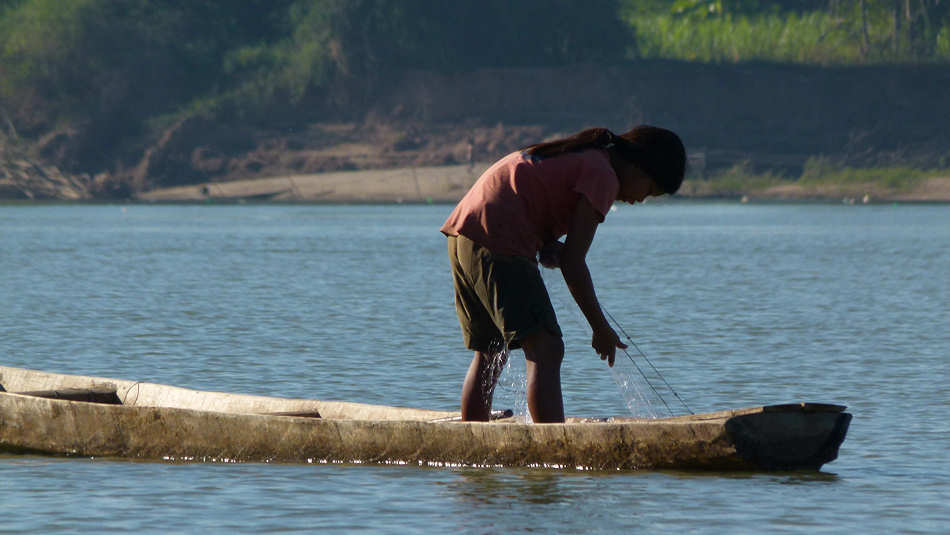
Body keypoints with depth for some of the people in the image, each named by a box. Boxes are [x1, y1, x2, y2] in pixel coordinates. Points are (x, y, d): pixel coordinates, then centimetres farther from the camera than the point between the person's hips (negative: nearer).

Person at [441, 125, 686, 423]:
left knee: (489, 354, 18)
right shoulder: (602, 175, -5)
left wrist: (546, 246, 9)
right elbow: (573, 264, -9)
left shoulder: (580, 155, 23)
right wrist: (601, 329, 0)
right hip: (500, 244, -10)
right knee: (545, 350, -13)